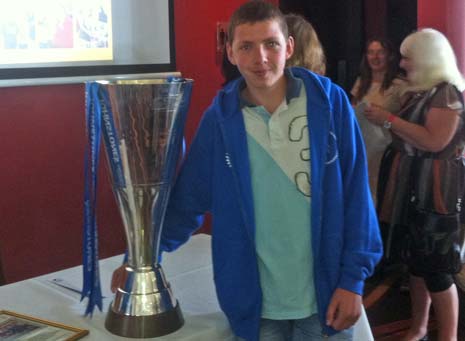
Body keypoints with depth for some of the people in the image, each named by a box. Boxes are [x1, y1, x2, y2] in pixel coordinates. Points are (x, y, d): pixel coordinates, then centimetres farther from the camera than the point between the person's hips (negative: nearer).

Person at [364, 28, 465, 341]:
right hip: (412, 186, 9)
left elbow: (434, 142, -24)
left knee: (435, 266, -5)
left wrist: (390, 119, -19)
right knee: (416, 260, 13)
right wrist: (387, 122, 10)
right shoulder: (420, 91, 14)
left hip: (436, 191, -9)